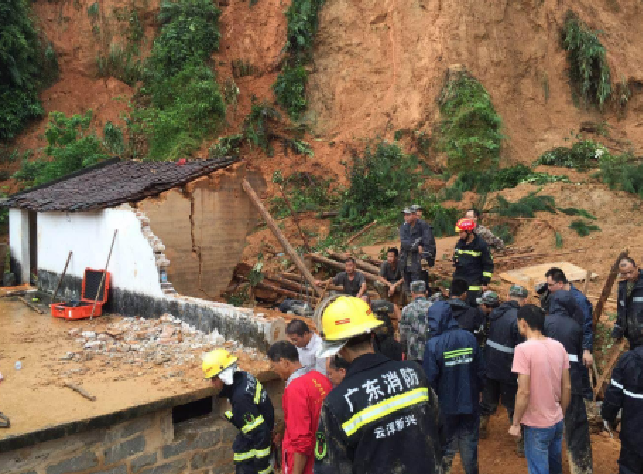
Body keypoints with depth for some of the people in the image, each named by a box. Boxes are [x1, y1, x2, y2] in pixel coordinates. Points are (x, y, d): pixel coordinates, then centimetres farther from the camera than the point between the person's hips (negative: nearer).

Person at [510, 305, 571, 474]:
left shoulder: (523, 349, -20)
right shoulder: (559, 347, 0)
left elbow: (524, 392, -22)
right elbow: (567, 388, 5)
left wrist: (515, 423, -11)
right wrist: (561, 413, 18)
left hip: (537, 425, -7)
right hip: (557, 422, 7)